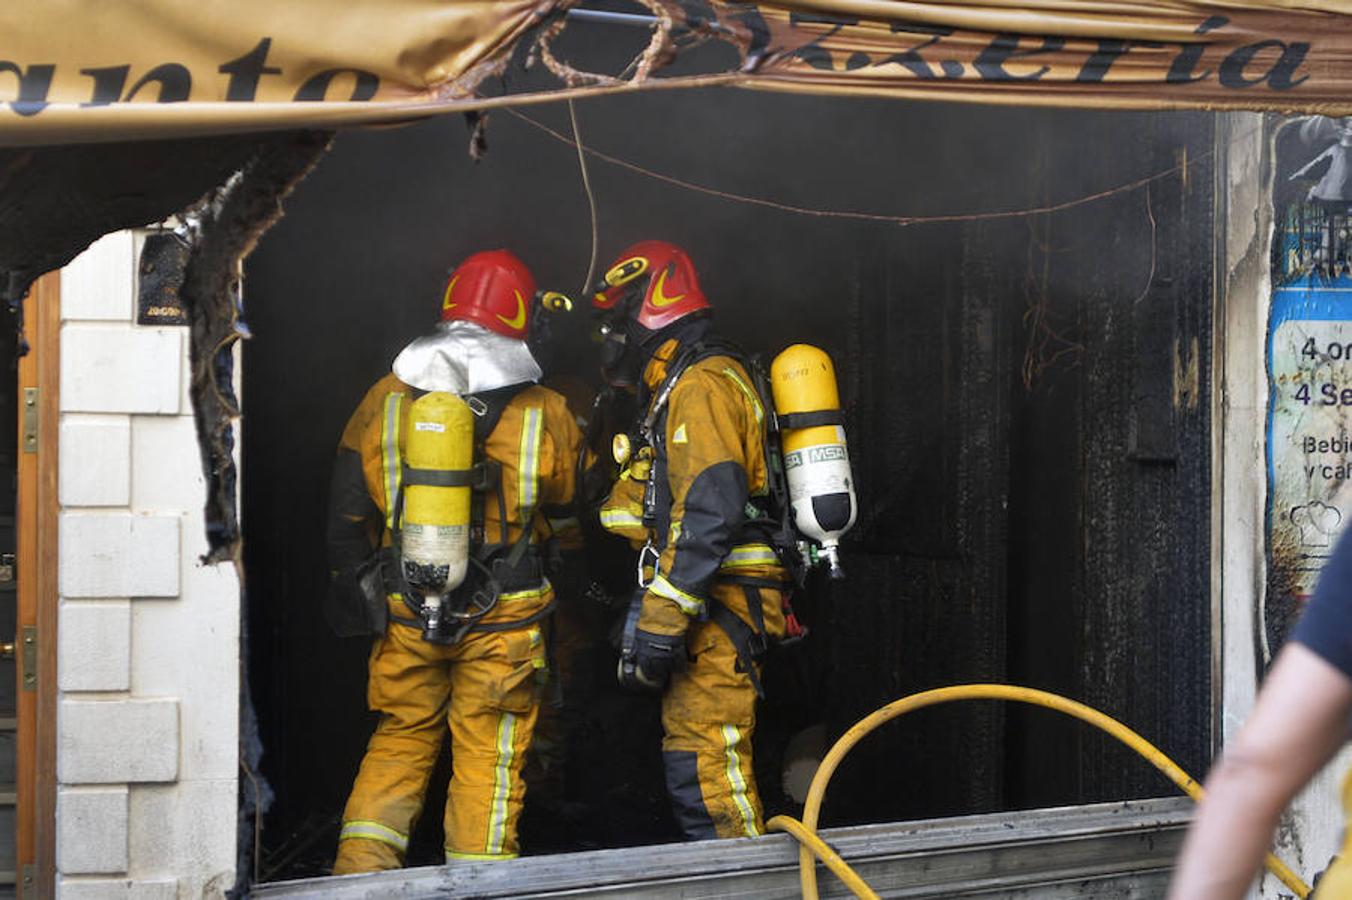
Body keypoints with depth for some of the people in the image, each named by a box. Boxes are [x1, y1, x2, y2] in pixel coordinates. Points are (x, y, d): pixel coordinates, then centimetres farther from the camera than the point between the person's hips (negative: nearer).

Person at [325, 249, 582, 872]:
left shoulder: (385, 401, -1)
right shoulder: (547, 416, -6)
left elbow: (347, 510, 4)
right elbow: (569, 500, 10)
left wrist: (352, 587, 15)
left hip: (404, 612, 2)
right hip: (505, 618, -2)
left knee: (399, 741, 16)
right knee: (488, 757, 7)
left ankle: (358, 868, 6)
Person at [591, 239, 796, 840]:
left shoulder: (700, 386, -11)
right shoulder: (678, 387, 23)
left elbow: (711, 513, -22)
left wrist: (659, 623, -24)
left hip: (718, 609, -11)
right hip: (710, 610, 11)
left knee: (703, 764, -14)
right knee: (694, 763, 13)